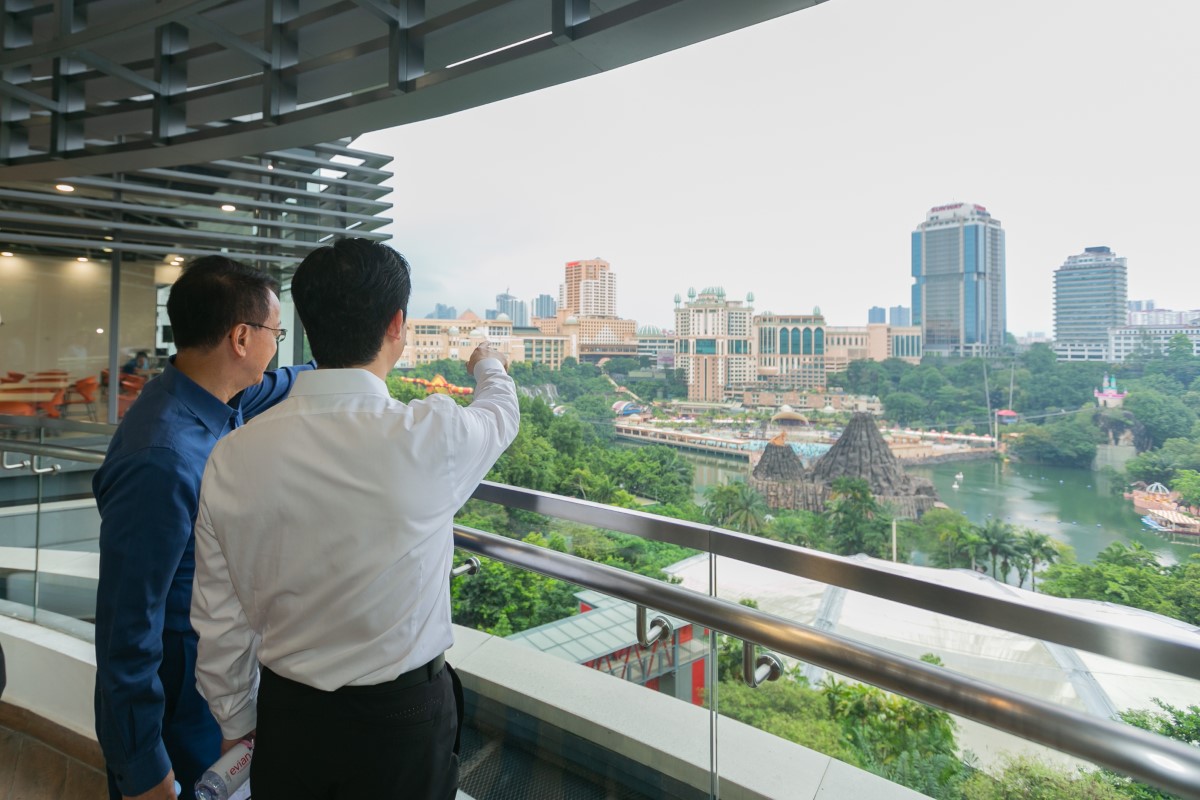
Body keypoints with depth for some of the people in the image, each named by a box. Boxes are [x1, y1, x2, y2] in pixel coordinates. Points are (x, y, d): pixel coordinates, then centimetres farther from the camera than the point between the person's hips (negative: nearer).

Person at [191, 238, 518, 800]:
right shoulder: (431, 437, -24)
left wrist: (237, 723, 13)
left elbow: (219, 623, -4)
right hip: (402, 718, -2)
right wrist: (489, 366, 23)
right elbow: (501, 415, 1)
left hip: (286, 718, 3)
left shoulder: (231, 457, -15)